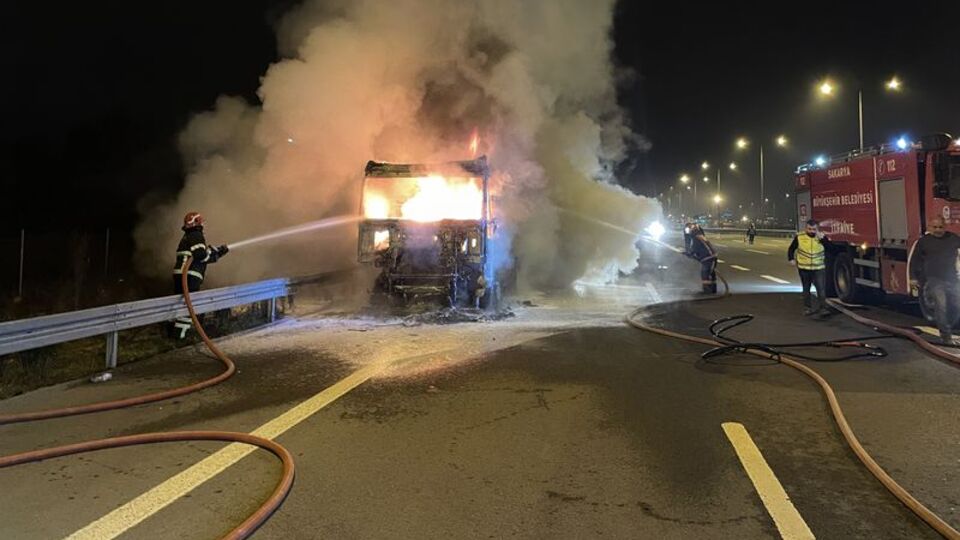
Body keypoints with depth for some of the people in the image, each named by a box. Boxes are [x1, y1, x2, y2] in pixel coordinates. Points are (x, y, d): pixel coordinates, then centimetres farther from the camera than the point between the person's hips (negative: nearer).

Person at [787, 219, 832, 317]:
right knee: (806, 289, 12)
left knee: (821, 288, -8)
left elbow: (829, 247, -16)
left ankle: (822, 308, -3)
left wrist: (821, 238, -23)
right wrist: (791, 259, -2)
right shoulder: (799, 237, -4)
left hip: (819, 268, -1)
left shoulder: (822, 236, -3)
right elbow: (791, 249, 7)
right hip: (804, 268, 1)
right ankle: (808, 308, 24)